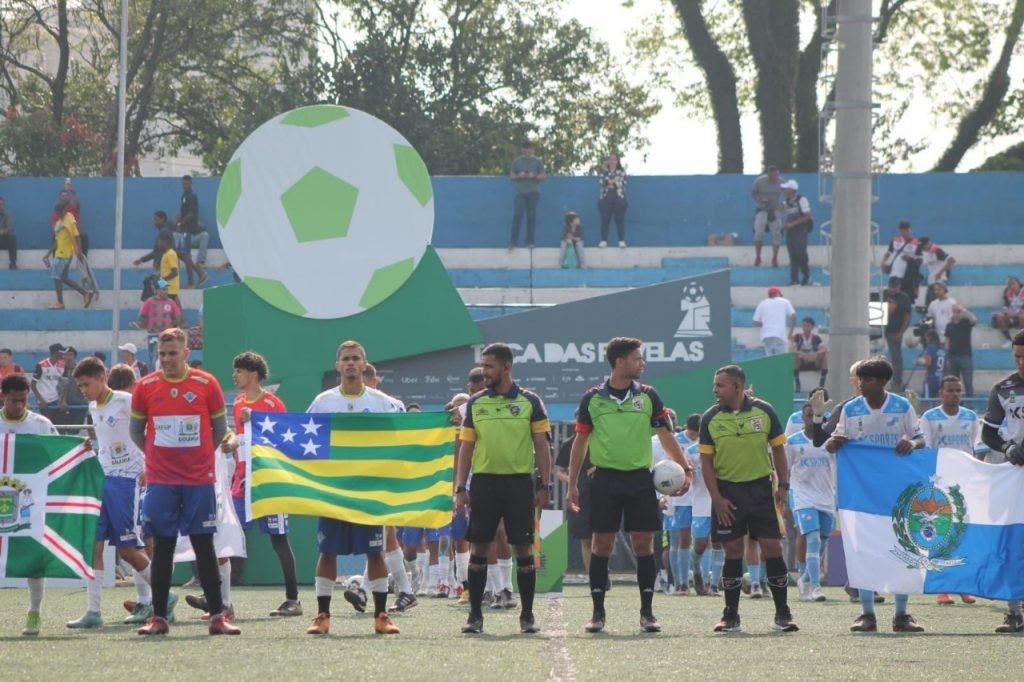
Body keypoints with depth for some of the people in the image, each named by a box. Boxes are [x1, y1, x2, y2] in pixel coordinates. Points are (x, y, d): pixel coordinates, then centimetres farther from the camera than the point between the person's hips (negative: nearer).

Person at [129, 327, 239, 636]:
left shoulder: (206, 384, -1)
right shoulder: (145, 387, 2)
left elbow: (220, 428, 8)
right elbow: (136, 430, 14)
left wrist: (199, 455, 9)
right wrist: (157, 454, 10)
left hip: (199, 479, -1)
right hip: (160, 480, 1)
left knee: (204, 546, 0)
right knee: (162, 547, 3)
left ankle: (217, 616, 2)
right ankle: (158, 618, 6)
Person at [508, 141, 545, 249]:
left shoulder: (537, 161, 5)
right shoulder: (517, 161, 6)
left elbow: (543, 176, 5)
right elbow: (511, 176, 8)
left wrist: (534, 176, -14)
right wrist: (519, 176, -13)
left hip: (534, 192, 0)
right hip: (520, 192, 0)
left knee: (531, 216, -1)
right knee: (517, 215, -8)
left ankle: (530, 242, 4)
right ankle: (513, 242, -6)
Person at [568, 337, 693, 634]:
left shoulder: (648, 396, 6)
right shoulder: (592, 398, 3)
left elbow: (666, 436, 9)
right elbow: (581, 441, 8)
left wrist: (685, 468, -2)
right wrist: (572, 484, 5)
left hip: (640, 478, 1)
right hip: (605, 478, -1)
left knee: (643, 543, -1)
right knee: (601, 544, 0)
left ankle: (647, 612, 6)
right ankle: (598, 612, 7)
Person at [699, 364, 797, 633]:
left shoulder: (764, 411, -1)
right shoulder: (710, 418, -1)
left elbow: (778, 448, 7)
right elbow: (706, 460, 1)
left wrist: (783, 484, -1)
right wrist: (717, 498, -6)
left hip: (760, 488, 0)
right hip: (727, 490, 0)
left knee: (772, 548, -4)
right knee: (733, 552, 0)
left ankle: (782, 614, 4)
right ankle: (731, 616, 8)